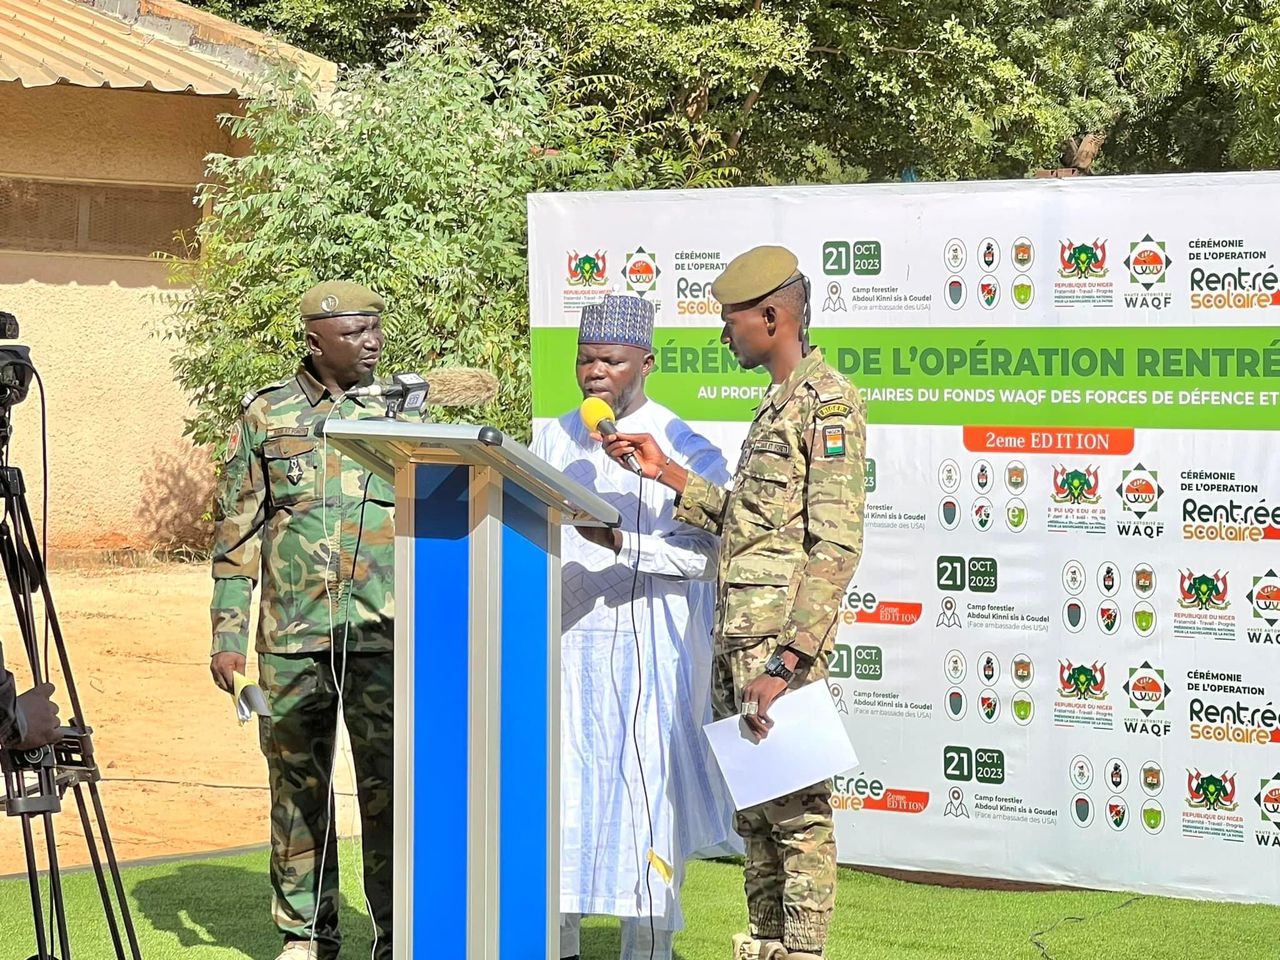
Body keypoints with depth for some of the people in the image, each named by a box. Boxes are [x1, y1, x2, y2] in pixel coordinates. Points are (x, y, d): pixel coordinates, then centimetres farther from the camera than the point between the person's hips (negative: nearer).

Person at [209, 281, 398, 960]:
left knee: (389, 786, -4)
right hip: (291, 637, 0)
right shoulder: (267, 415, 6)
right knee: (297, 785, 7)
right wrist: (228, 634, 1)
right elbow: (236, 530, 7)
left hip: (383, 634, 0)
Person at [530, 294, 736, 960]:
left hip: (648, 649, -4)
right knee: (555, 787, 3)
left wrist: (623, 543, -24)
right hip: (565, 644, 4)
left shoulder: (685, 448, -3)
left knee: (646, 792, -4)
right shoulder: (554, 441, 13)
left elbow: (705, 552, -11)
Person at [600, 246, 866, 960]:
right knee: (755, 813, 13)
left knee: (798, 812, -6)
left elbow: (835, 546, -17)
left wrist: (787, 663, -22)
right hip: (737, 646, 10)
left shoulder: (828, 402, -10)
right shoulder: (778, 405, 20)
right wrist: (668, 474, 17)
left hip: (783, 648, -10)